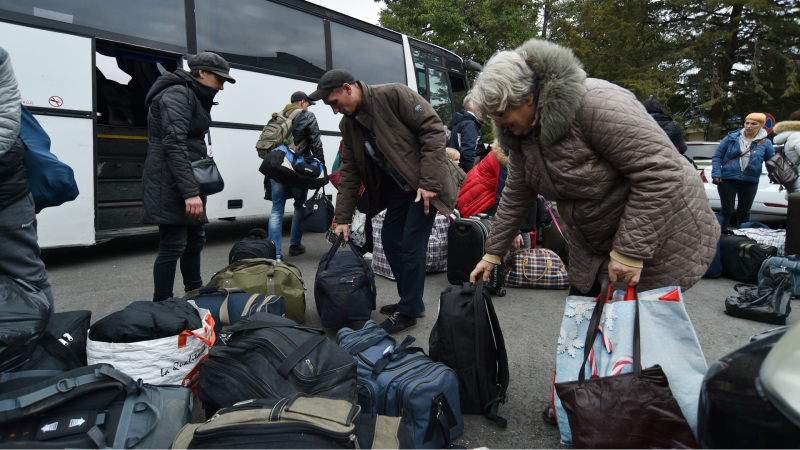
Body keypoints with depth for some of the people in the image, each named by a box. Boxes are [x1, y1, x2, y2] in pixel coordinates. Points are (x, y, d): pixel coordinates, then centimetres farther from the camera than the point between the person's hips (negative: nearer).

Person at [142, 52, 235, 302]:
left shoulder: (194, 97, 20)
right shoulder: (177, 94, -11)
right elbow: (173, 144, -23)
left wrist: (194, 188, 13)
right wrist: (190, 192, -29)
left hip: (185, 182, 11)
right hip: (170, 184, -11)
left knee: (195, 240, 18)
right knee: (173, 247, -8)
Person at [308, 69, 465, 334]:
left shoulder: (393, 95, -18)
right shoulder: (348, 124, 5)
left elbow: (433, 129, -21)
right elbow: (349, 172, 9)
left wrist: (429, 182, -25)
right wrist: (342, 218, 6)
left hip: (425, 183, -8)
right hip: (398, 186, 8)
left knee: (411, 245, -9)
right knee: (390, 240, 9)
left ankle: (408, 313, 5)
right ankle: (409, 300, 26)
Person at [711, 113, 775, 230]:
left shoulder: (765, 143, 4)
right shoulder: (731, 138, 0)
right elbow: (717, 156, 0)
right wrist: (716, 174, -10)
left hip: (750, 182, 2)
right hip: (727, 180, -2)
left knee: (744, 212, 13)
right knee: (726, 210, 1)